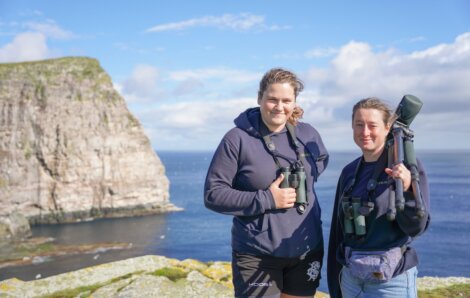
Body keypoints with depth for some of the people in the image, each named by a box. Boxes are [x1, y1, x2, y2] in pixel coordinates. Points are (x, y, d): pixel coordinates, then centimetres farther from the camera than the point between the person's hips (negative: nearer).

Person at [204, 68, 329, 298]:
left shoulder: (308, 134, 2)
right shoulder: (238, 139, -12)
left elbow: (322, 159, 25)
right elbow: (213, 194, -13)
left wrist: (305, 181, 7)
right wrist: (266, 200, -20)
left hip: (307, 251, 5)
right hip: (256, 255, -4)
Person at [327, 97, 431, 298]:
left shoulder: (407, 165, -9)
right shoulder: (349, 172, 5)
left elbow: (417, 227, -11)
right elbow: (338, 230, 9)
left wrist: (407, 190, -28)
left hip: (391, 279, -4)